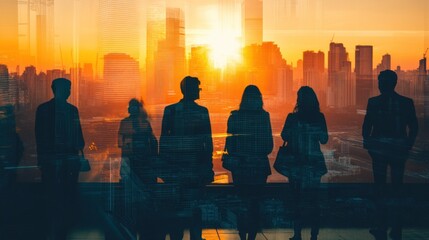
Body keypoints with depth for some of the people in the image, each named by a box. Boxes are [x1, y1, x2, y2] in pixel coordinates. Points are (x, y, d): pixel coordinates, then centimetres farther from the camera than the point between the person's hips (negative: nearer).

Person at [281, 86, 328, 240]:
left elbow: (285, 136, -1)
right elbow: (324, 139, 3)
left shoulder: (293, 117, -11)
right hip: (314, 163, 2)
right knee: (313, 199, 9)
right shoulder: (319, 117, -4)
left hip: (296, 164, -2)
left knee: (298, 199, 6)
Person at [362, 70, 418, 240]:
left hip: (379, 149, -2)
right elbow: (413, 127, 1)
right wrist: (407, 146, 13)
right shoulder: (407, 102, -1)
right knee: (397, 187, 10)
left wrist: (367, 144, 9)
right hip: (399, 150, 2)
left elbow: (366, 126, -7)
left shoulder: (374, 102, -8)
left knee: (380, 188, 7)